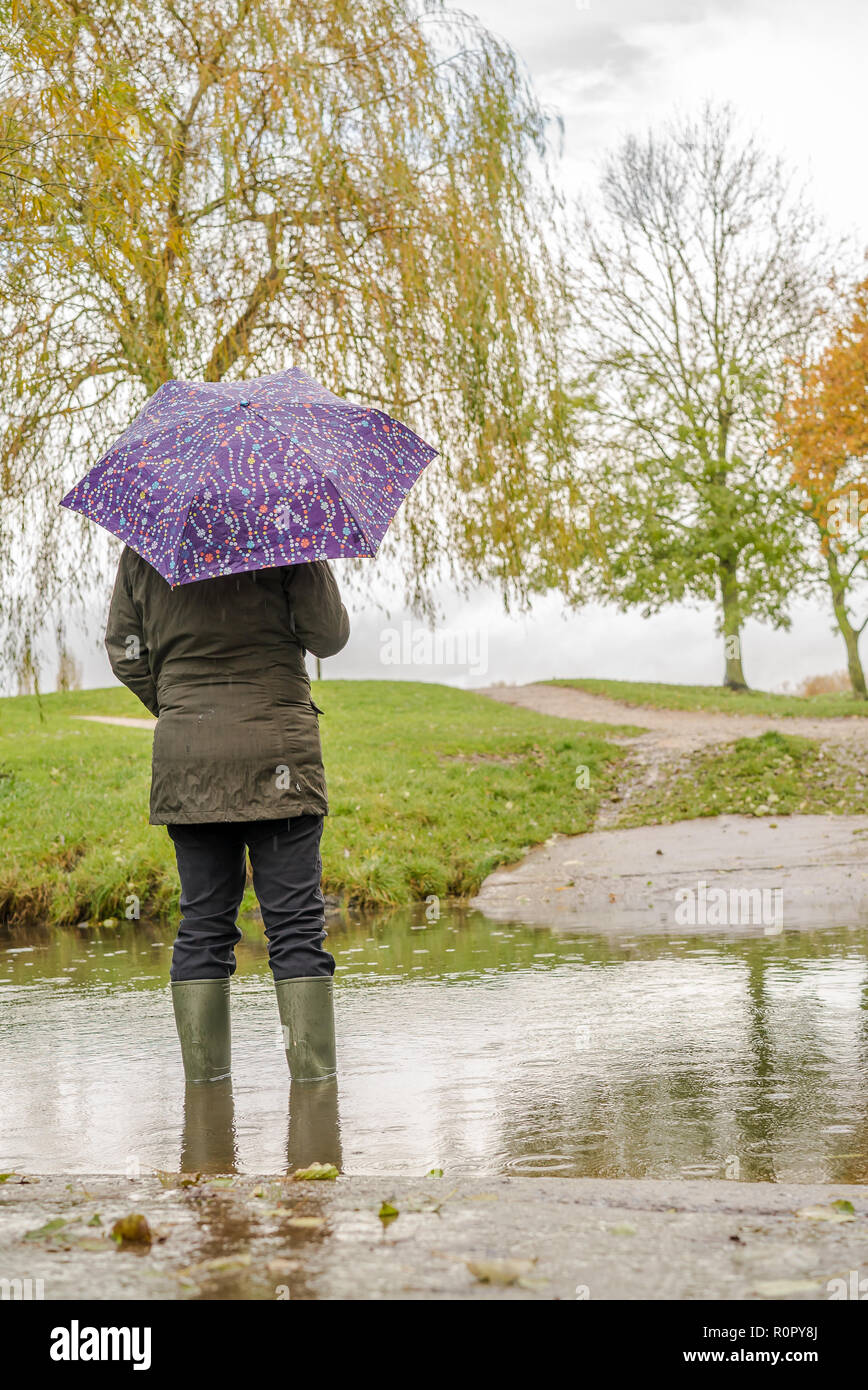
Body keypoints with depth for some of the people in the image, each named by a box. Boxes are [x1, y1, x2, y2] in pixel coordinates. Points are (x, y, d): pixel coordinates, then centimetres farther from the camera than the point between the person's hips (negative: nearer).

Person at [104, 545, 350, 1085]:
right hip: (276, 751, -3)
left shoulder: (140, 550, 7)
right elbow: (329, 636, -4)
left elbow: (124, 651, 11)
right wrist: (314, 568, 12)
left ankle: (204, 1068, 12)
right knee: (296, 919, 1)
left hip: (184, 757, 4)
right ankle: (313, 1068, 0)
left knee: (203, 921, 10)